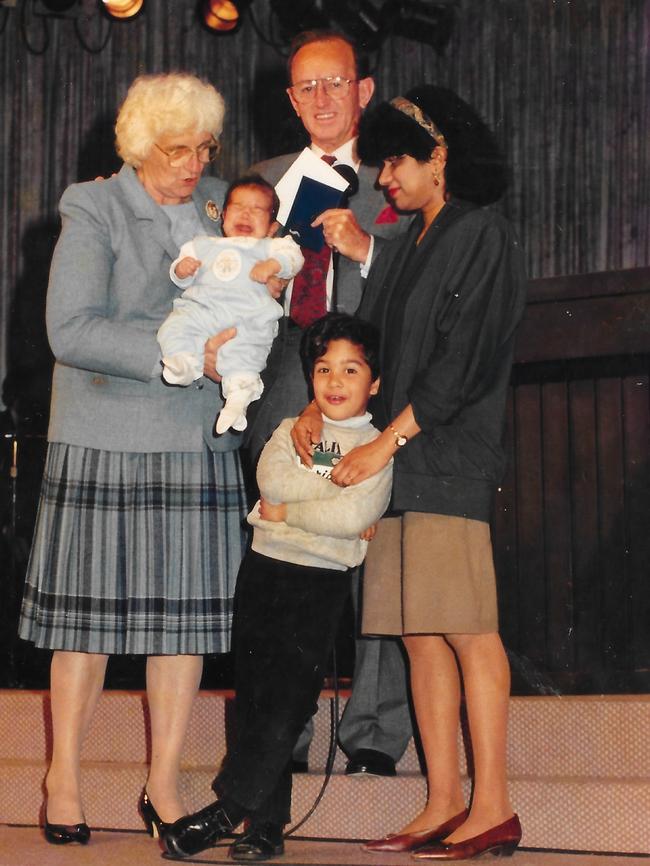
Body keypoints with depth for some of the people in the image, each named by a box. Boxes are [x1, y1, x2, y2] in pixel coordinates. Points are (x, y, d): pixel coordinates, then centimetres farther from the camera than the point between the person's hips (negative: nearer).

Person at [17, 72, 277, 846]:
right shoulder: (94, 211, -3)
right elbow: (71, 330, -13)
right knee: (91, 610, -1)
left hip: (201, 441, 5)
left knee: (187, 609, 3)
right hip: (107, 441, -4)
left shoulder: (220, 205, 13)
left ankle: (163, 784, 12)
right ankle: (63, 777, 12)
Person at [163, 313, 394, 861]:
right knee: (254, 697, 2)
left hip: (322, 582, -4)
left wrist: (287, 512, -7)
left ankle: (226, 809, -3)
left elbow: (354, 516, -15)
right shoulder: (291, 430, 13)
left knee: (287, 702, -10)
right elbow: (271, 480, -7)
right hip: (264, 569, 4)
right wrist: (336, 494, -10)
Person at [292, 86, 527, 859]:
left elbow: (462, 361, -12)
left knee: (464, 627, -11)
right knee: (419, 635, 4)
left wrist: (384, 443, -15)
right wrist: (320, 408, 0)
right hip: (395, 465, 8)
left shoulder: (483, 237, -3)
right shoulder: (403, 250, 21)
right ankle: (444, 804, 7)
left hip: (449, 459, -8)